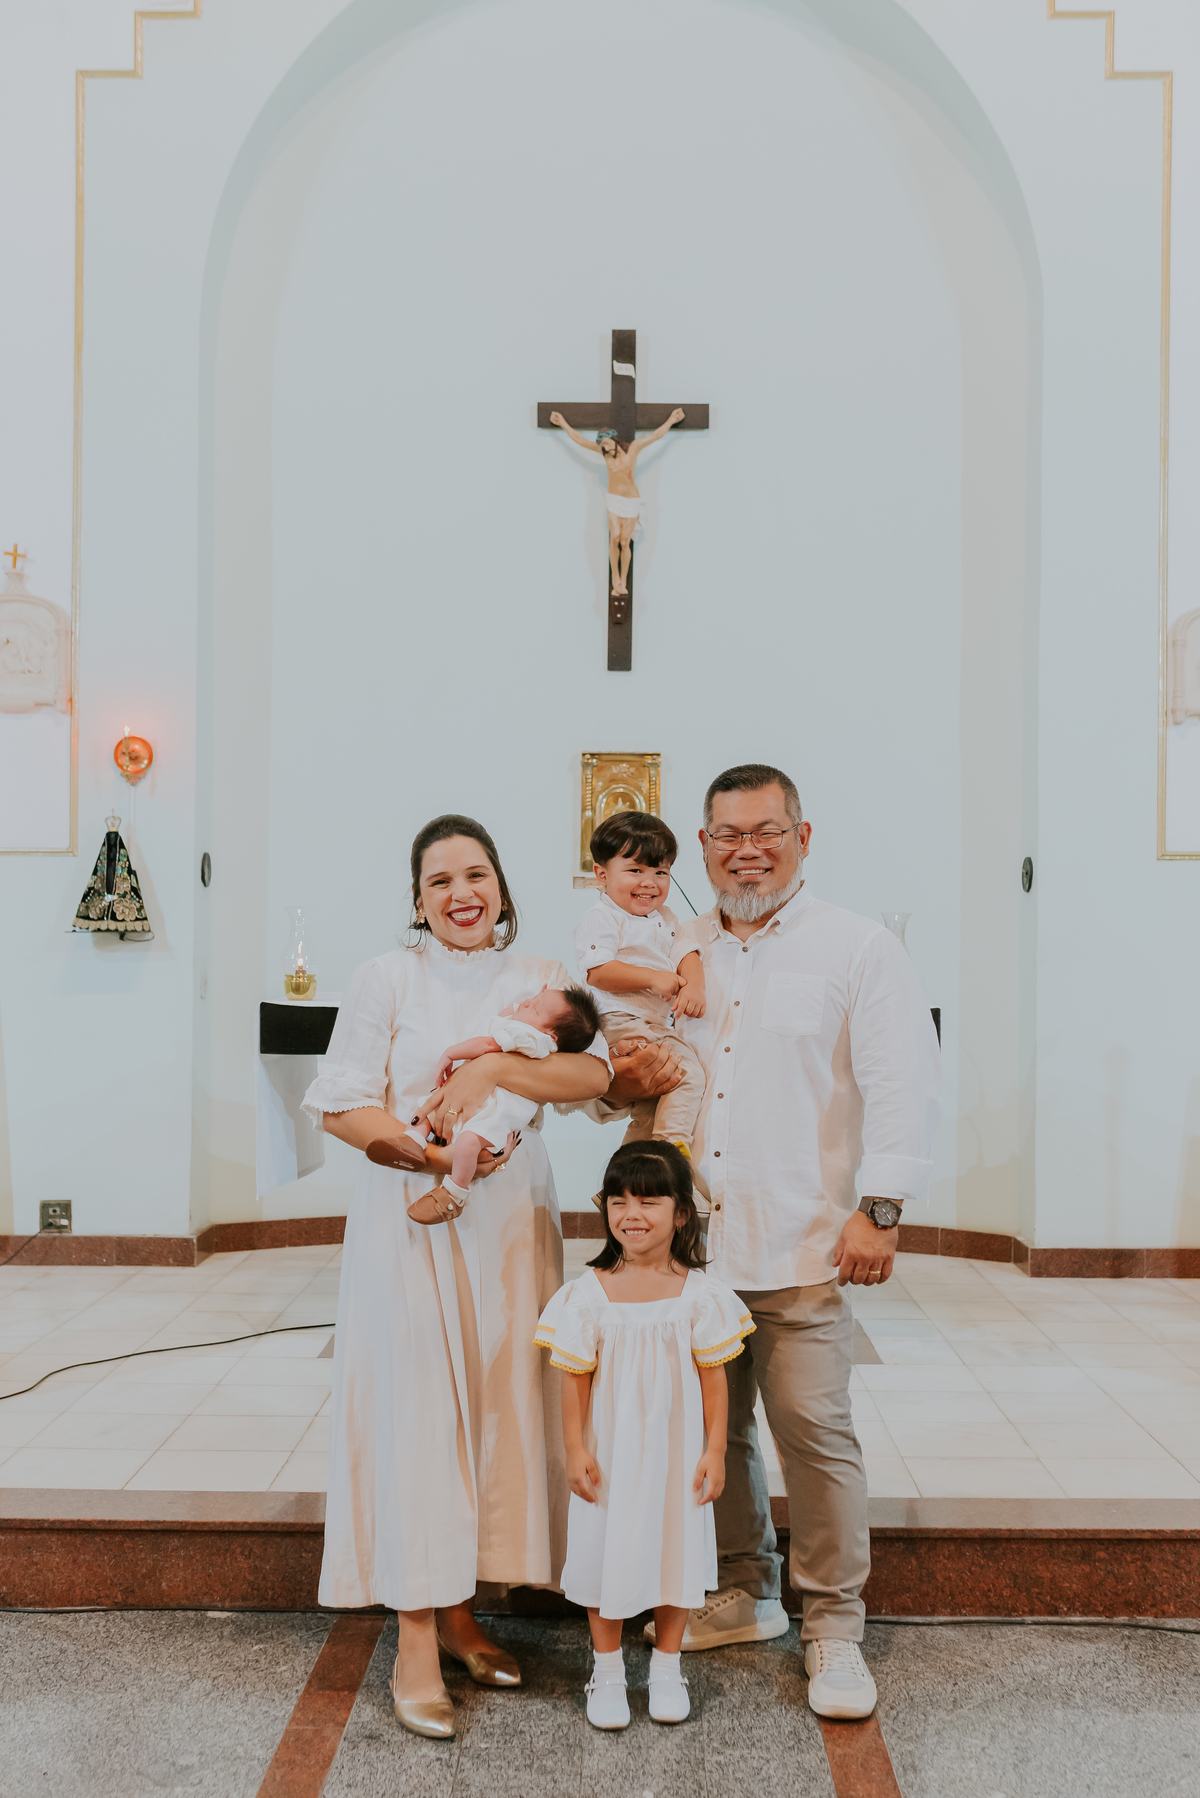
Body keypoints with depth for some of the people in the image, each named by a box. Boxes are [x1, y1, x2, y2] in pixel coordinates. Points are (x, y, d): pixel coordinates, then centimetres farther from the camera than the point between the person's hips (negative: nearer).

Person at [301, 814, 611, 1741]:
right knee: (416, 1407, -4)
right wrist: (430, 1151, -18)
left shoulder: (540, 977, 7)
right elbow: (343, 1105, -5)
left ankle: (460, 1612, 23)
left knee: (500, 1401, 7)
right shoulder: (388, 978, -1)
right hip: (411, 1218, -3)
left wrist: (494, 1068, -20)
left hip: (512, 1218, 3)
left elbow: (592, 1072, -8)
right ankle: (416, 1648, 6)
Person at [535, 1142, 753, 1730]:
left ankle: (666, 1665, 33)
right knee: (605, 1553, 9)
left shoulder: (699, 1293, -10)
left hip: (676, 1451, 1)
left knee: (675, 1549, 12)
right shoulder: (588, 1293, -11)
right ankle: (607, 1668, 29)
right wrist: (575, 1450, -5)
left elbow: (713, 1377, -3)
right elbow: (575, 1378, -5)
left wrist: (715, 1451, -3)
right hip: (610, 1451, 0)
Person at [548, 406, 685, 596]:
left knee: (625, 542, 0)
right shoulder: (605, 452, -3)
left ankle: (623, 582, 7)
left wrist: (671, 420, 2)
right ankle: (615, 578, -2)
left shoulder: (634, 447, -6)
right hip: (614, 500, 1)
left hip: (632, 501, -1)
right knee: (615, 539, -14)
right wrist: (563, 424, 2)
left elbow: (656, 435, 1)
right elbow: (580, 440, 2)